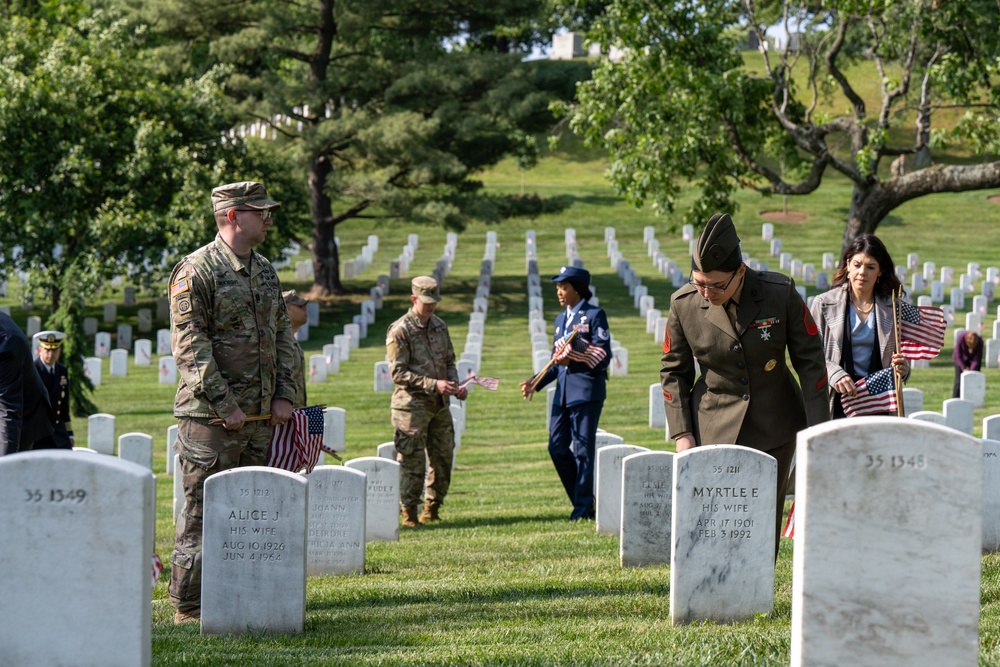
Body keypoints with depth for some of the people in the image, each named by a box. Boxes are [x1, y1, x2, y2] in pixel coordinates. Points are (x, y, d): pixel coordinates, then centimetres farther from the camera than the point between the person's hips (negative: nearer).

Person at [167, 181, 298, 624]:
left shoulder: (265, 272, 15)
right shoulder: (196, 271, -10)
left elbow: (283, 335, 19)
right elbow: (190, 345, -15)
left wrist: (283, 394, 6)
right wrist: (225, 405, -18)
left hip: (260, 418, 8)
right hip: (210, 418, -7)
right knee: (202, 514, -3)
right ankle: (189, 608, 2)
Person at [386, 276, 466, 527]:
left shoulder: (439, 326, 11)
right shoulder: (399, 330, -9)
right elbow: (398, 372, -14)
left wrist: (455, 385, 0)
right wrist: (434, 384, -20)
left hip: (440, 404, 7)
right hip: (412, 405, -7)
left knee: (443, 459, 10)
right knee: (412, 461, -6)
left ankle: (432, 510, 22)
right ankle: (408, 514, 2)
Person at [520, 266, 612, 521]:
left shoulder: (594, 315, -5)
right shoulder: (561, 319, 18)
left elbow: (603, 356, -11)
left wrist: (572, 359, -21)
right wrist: (536, 384, 9)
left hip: (586, 391, -8)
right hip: (563, 392, 8)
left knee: (583, 450, -3)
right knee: (557, 447, 5)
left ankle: (583, 508, 4)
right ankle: (584, 499, 17)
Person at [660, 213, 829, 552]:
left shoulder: (780, 293, -13)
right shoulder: (684, 304, -9)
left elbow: (810, 361, -4)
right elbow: (674, 371, 4)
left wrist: (817, 428, -8)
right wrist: (681, 433, -3)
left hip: (774, 426, 0)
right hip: (714, 426, 0)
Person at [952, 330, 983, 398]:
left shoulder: (980, 342, -29)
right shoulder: (961, 338, -32)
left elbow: (977, 359, -23)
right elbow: (958, 355, -24)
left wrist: (971, 371, -33)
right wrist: (964, 369, -31)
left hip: (973, 359, 1)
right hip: (961, 359, -1)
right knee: (959, 381, -8)